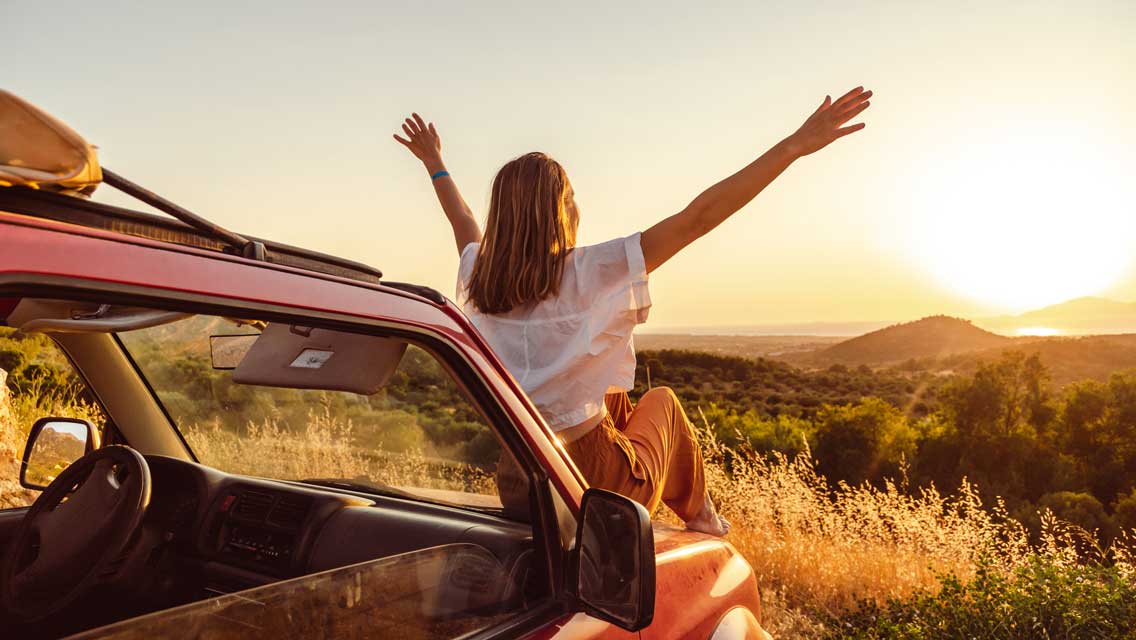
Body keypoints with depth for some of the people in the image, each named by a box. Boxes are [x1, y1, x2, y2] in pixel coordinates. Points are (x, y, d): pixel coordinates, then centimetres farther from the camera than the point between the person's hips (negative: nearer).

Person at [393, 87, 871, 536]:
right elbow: (697, 217, -21)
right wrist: (796, 145, -17)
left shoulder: (478, 281, -2)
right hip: (605, 489, -5)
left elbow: (464, 222, 21)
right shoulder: (590, 273, -19)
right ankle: (698, 518, 42)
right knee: (661, 401, 26)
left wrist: (434, 163, 39)